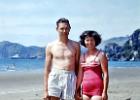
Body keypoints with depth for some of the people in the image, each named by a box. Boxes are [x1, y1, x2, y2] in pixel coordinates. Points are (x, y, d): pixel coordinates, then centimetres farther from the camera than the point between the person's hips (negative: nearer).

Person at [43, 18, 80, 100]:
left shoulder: (75, 45, 10)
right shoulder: (51, 46, 7)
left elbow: (77, 66, 12)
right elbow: (47, 69, 8)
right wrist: (46, 90, 4)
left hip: (70, 78, 1)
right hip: (55, 77, -1)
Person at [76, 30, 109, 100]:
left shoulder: (100, 55, -3)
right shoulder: (83, 56, 11)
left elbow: (105, 74, -7)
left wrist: (105, 91, -12)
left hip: (97, 89, -5)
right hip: (85, 89, 5)